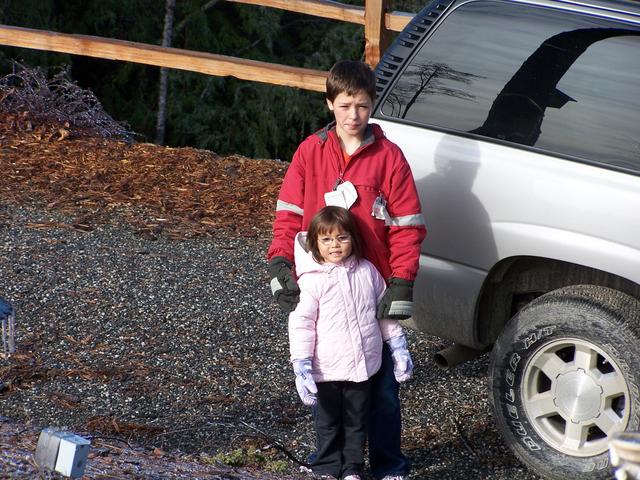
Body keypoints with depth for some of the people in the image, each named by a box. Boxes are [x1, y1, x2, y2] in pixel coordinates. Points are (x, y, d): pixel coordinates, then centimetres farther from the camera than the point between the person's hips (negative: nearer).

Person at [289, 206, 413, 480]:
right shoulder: (313, 280, -11)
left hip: (362, 366, 3)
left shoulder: (367, 271, 1)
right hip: (327, 370, -3)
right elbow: (301, 324, -11)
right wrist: (301, 368, -17)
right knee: (328, 423, 9)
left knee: (356, 421, 13)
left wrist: (399, 347, 10)